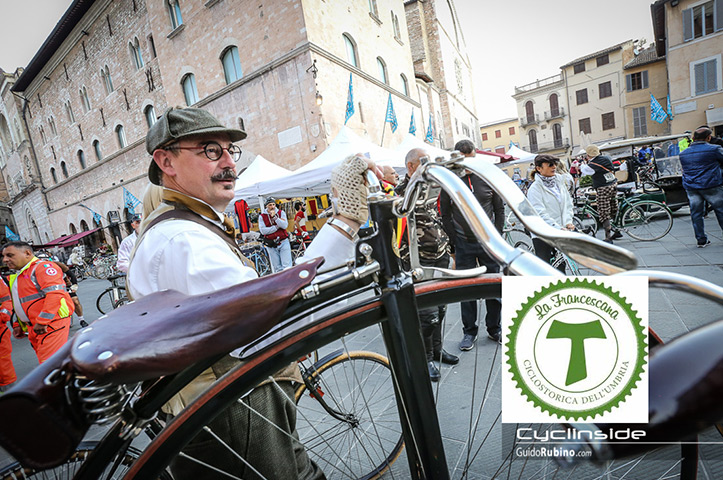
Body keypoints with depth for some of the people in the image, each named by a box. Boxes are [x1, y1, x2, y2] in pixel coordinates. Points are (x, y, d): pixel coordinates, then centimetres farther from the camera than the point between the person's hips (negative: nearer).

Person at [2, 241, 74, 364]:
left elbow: (55, 293, -22)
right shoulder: (19, 275, 22)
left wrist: (42, 321, -24)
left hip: (51, 324, -9)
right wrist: (18, 325, 21)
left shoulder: (43, 267, -9)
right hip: (33, 328, 9)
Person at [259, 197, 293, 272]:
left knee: (286, 266, -5)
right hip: (271, 246, 1)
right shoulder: (262, 217, 4)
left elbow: (285, 226, -10)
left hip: (283, 242, 0)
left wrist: (274, 216, -16)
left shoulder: (281, 213, 5)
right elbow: (263, 231, -9)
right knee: (277, 268, 4)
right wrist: (277, 226, -11)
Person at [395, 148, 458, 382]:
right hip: (418, 261, -7)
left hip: (440, 257, 7)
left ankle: (437, 349, 33)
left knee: (440, 308, 15)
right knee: (428, 313, -5)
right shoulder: (400, 193, -10)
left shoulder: (429, 187, 13)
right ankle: (425, 358, 15)